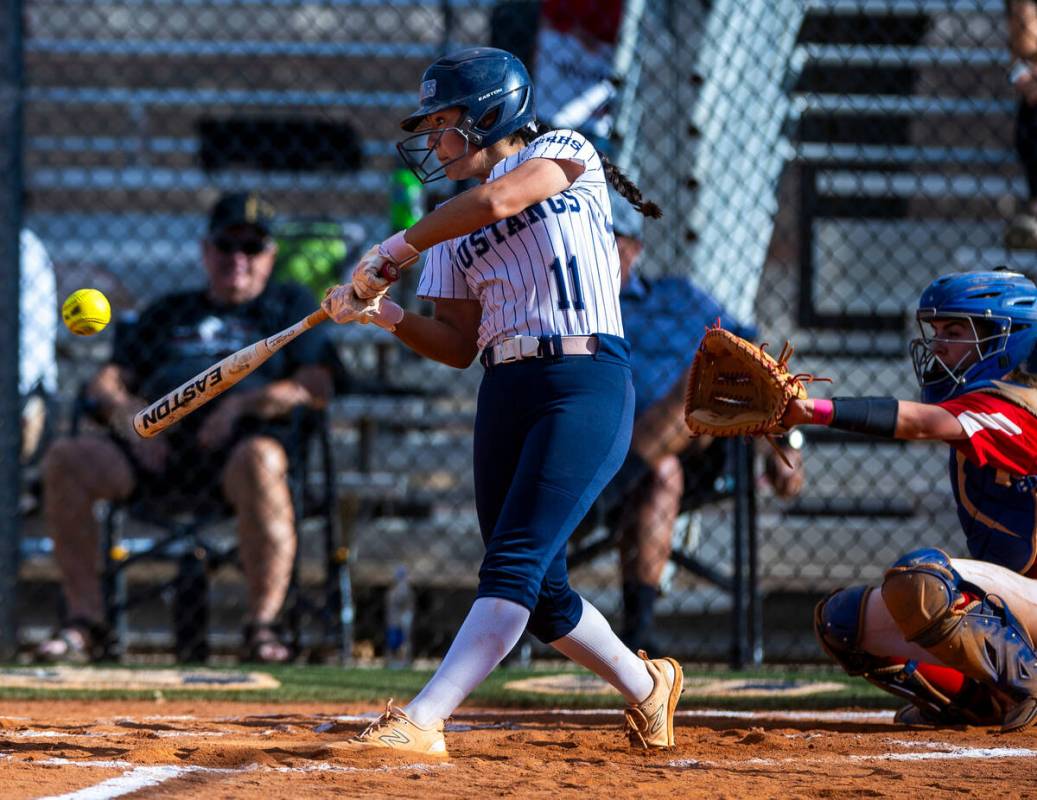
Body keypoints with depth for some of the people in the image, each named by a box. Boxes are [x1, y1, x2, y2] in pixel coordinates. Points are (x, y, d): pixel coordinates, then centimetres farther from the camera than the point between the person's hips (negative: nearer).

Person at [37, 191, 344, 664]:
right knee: (65, 459, -22)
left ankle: (262, 625, -40)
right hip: (158, 445, 4)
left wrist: (241, 403, -10)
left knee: (259, 460, -41)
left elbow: (318, 388, 6)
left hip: (242, 439, -4)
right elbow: (105, 384, 24)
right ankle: (84, 621, -21)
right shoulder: (169, 312, 32)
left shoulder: (289, 304, 22)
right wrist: (127, 412, -1)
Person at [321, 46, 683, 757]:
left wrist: (399, 247, -8)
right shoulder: (454, 232, 19)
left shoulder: (566, 154, 2)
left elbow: (496, 200, -18)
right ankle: (645, 685, 27)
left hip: (586, 384, -7)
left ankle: (422, 722, -26)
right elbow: (459, 346, 13)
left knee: (516, 564, -17)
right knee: (539, 591, 6)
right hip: (506, 394, 7)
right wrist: (385, 314, -3)